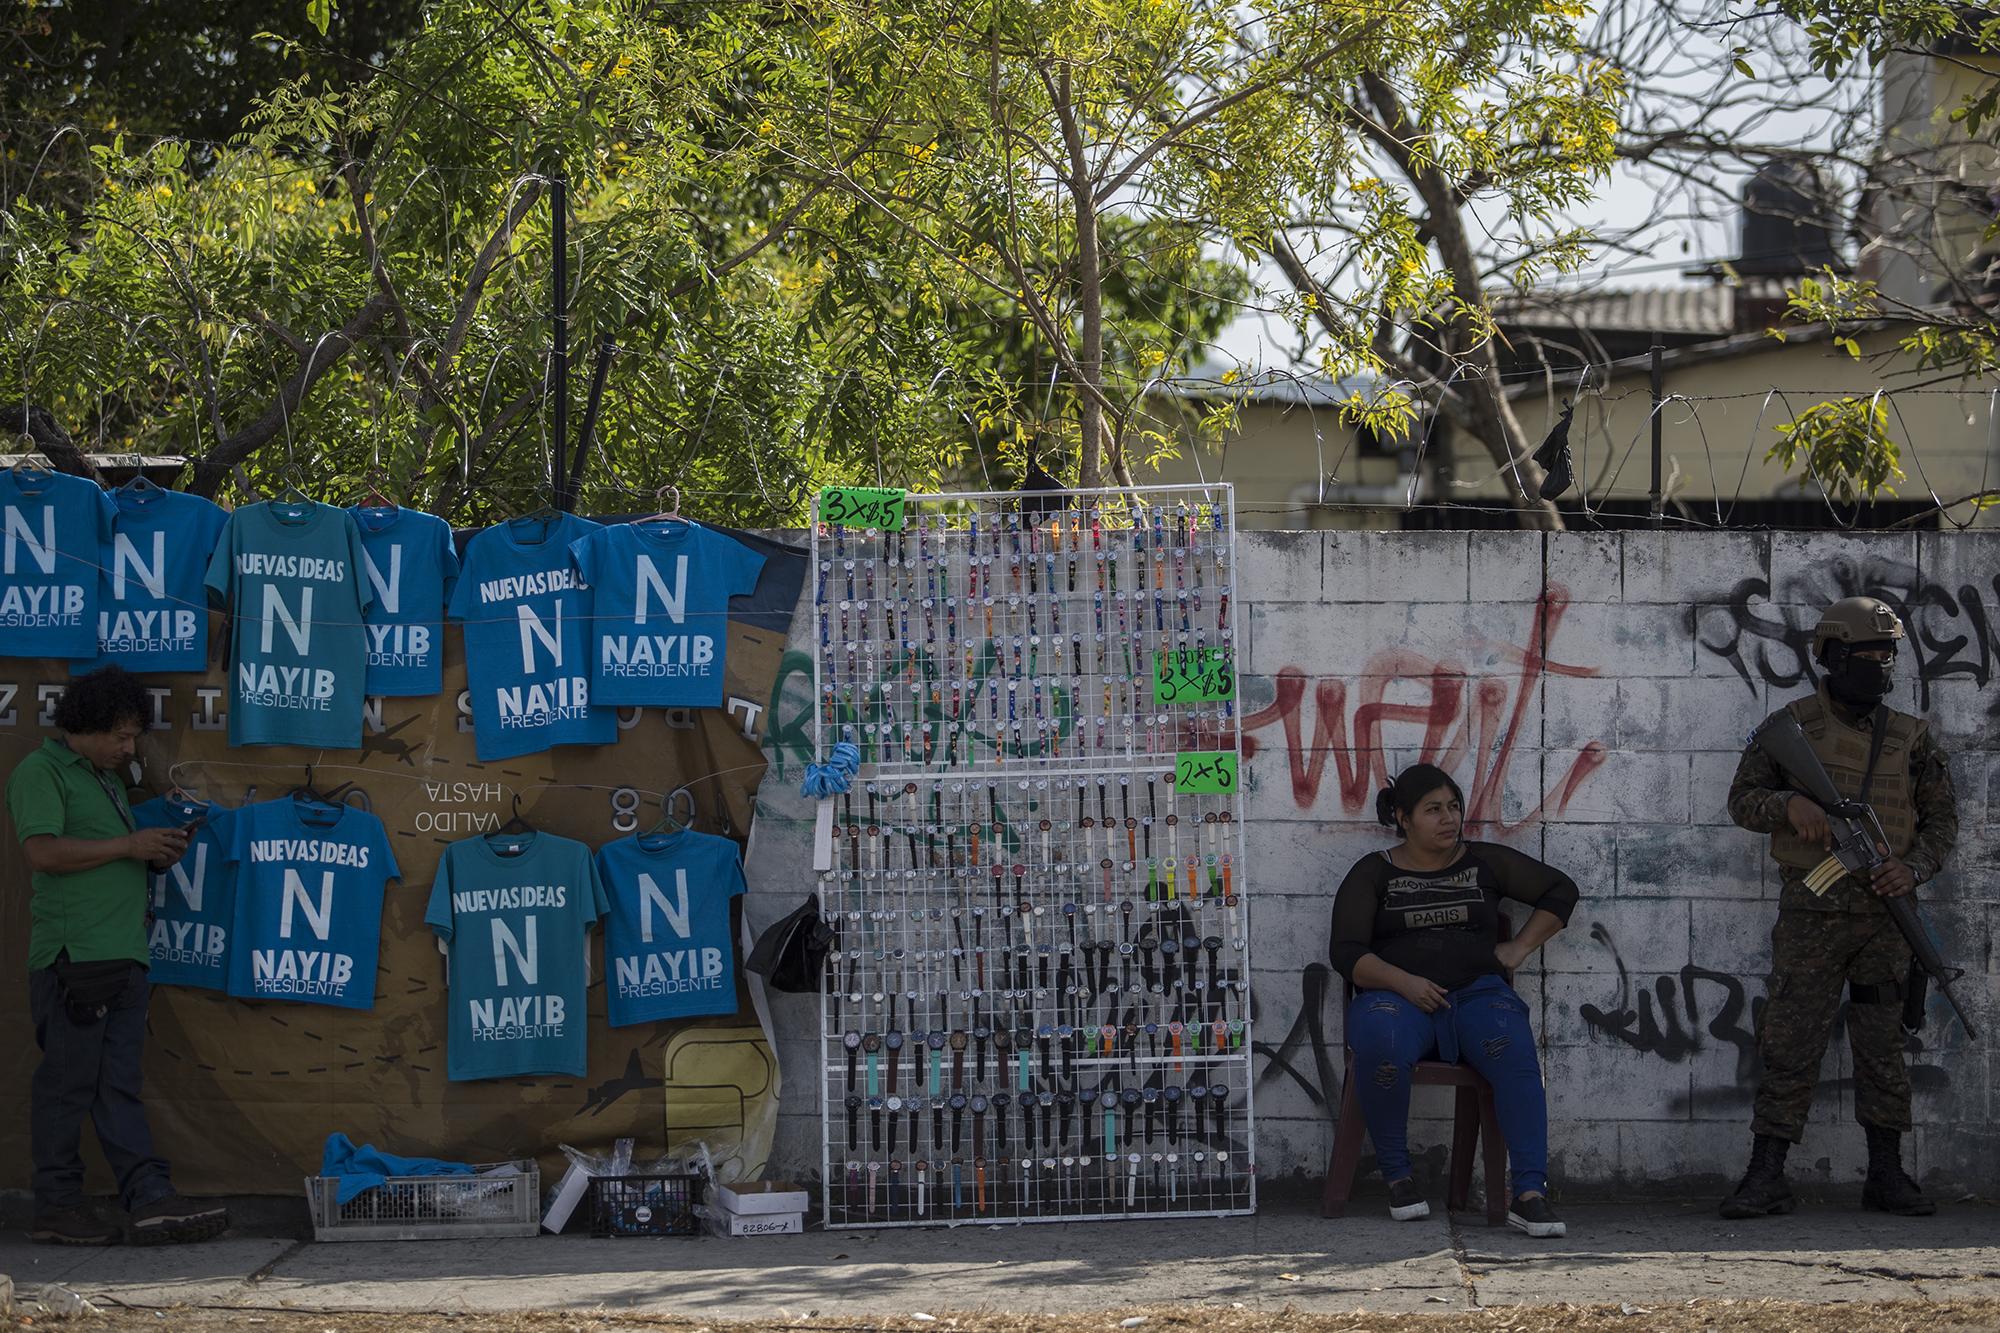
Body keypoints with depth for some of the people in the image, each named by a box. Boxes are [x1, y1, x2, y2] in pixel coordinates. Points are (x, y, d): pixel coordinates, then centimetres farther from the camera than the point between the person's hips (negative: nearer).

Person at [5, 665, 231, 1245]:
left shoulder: (108, 779, 24)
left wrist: (156, 856, 12)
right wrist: (130, 845, -13)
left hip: (123, 955, 9)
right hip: (72, 954, -9)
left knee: (120, 1083, 4)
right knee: (67, 1079, -5)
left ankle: (151, 1198, -3)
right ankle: (56, 1204, 1)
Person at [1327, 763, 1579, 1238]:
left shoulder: (1484, 862, 17)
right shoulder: (1373, 873, 11)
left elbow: (1560, 889, 23)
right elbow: (1346, 952, 0)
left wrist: (1520, 948, 11)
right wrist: (1404, 982, -17)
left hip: (1477, 992, 1)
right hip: (1397, 995, -1)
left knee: (1513, 1050, -34)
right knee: (1379, 1041, -39)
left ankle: (1530, 1195, -41)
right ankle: (1397, 1176, -21)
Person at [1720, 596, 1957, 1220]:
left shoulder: (1911, 738, 9)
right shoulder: (1794, 725, 3)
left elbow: (1942, 818, 13)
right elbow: (1743, 799, 5)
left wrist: (1913, 867, -6)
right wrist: (1789, 803, -16)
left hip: (1884, 909, 3)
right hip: (1812, 910, -2)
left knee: (1883, 1045, 7)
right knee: (1791, 1044, -5)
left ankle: (1886, 1174, 14)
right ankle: (1765, 1179, -3)